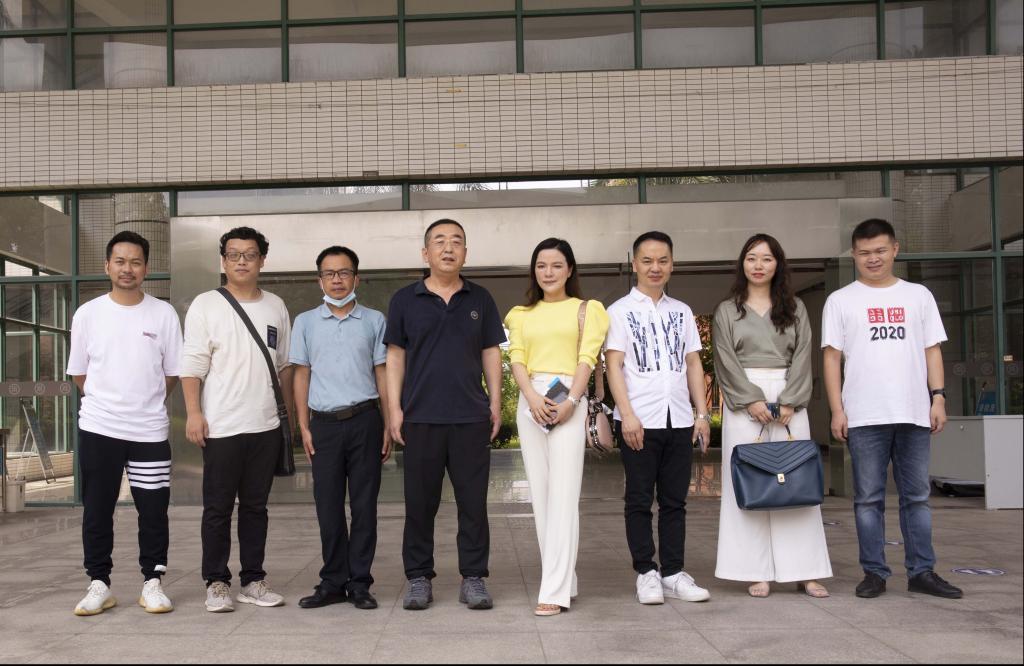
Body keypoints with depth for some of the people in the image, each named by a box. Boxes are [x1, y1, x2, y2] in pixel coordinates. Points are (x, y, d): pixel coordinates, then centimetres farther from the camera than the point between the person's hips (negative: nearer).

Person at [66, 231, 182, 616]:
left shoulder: (164, 314, 0)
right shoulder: (88, 314, 1)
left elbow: (172, 372, 6)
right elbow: (78, 373, 9)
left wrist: (146, 404, 8)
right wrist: (104, 403, 8)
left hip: (149, 430, 0)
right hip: (98, 429, 0)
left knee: (153, 511, 4)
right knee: (97, 511, 7)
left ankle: (152, 583, 16)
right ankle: (99, 584, 17)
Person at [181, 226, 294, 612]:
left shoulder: (275, 307, 11)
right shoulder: (206, 305, 0)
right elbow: (192, 364, -5)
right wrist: (193, 412, -13)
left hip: (265, 425, 4)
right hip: (221, 427, -4)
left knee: (256, 507, 11)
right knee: (218, 508, 3)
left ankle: (253, 580, 18)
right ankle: (217, 583, 12)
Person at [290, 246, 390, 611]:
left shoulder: (374, 321, 8)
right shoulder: (305, 322, 10)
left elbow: (382, 374, 9)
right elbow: (301, 375, 10)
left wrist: (389, 425, 3)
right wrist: (304, 427, 4)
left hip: (364, 420, -1)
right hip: (324, 422, 1)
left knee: (364, 504, 1)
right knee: (328, 506, 4)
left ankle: (359, 582, 9)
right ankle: (333, 582, 13)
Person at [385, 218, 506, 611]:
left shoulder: (480, 300, 10)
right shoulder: (405, 300, 5)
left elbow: (491, 353, 12)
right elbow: (395, 357, 5)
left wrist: (496, 403, 4)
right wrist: (394, 409, -2)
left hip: (472, 417, 1)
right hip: (420, 417, -1)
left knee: (473, 501, 3)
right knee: (420, 502, 5)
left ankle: (473, 578, 12)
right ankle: (419, 578, 15)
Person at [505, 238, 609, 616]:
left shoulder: (586, 309, 11)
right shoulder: (522, 314, 19)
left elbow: (587, 357, 0)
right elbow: (516, 359, 7)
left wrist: (571, 401, -14)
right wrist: (532, 396, -11)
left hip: (569, 399, -4)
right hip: (531, 400, 4)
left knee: (563, 494, -11)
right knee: (540, 493, 4)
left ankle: (554, 591, -13)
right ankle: (564, 580, 13)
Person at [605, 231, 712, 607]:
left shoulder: (681, 312, 15)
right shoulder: (621, 311, 2)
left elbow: (693, 364, 15)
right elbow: (614, 365, -5)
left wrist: (702, 413, 7)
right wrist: (627, 415, -14)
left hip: (680, 420, 4)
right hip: (639, 421, -4)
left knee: (674, 501, 7)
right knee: (639, 501, 2)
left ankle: (673, 574, 14)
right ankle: (646, 573, 10)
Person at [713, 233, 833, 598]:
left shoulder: (795, 308, 12)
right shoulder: (727, 310, 8)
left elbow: (802, 357, 3)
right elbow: (726, 362, -1)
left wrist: (788, 403, -10)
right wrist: (752, 401, -13)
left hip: (788, 400, 1)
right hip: (744, 401, -1)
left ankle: (802, 570, 3)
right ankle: (758, 572, 0)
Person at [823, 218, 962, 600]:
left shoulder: (918, 296, 13)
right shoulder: (841, 301, 6)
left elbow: (932, 350, 12)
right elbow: (832, 357, 2)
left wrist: (938, 397, 0)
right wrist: (837, 410, -5)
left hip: (914, 413, 2)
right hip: (864, 417, -2)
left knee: (916, 496, 7)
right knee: (869, 498, 2)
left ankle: (922, 571, 14)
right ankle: (874, 573, 9)